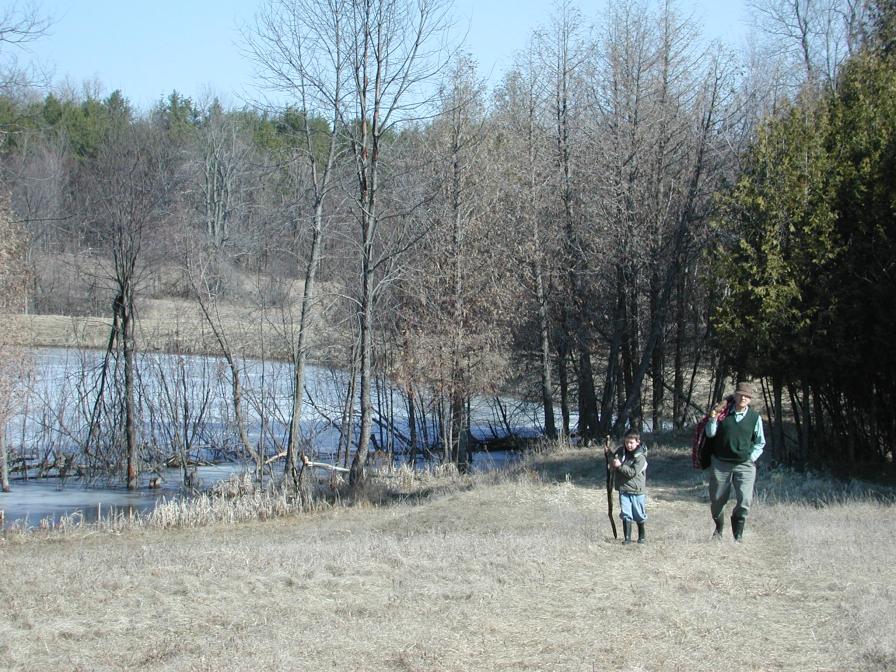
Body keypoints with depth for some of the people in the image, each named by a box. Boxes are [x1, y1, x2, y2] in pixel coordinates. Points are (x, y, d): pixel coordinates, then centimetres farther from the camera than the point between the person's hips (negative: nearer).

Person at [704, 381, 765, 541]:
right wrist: (713, 419, -14)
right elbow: (710, 434, 3)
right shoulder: (723, 412, 1)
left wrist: (752, 457, -1)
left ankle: (738, 536, 3)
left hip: (744, 465, -1)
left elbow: (760, 442, 12)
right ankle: (719, 528, 39)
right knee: (716, 500, 12)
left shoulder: (755, 418, 1)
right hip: (720, 463, 1)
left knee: (745, 501, -13)